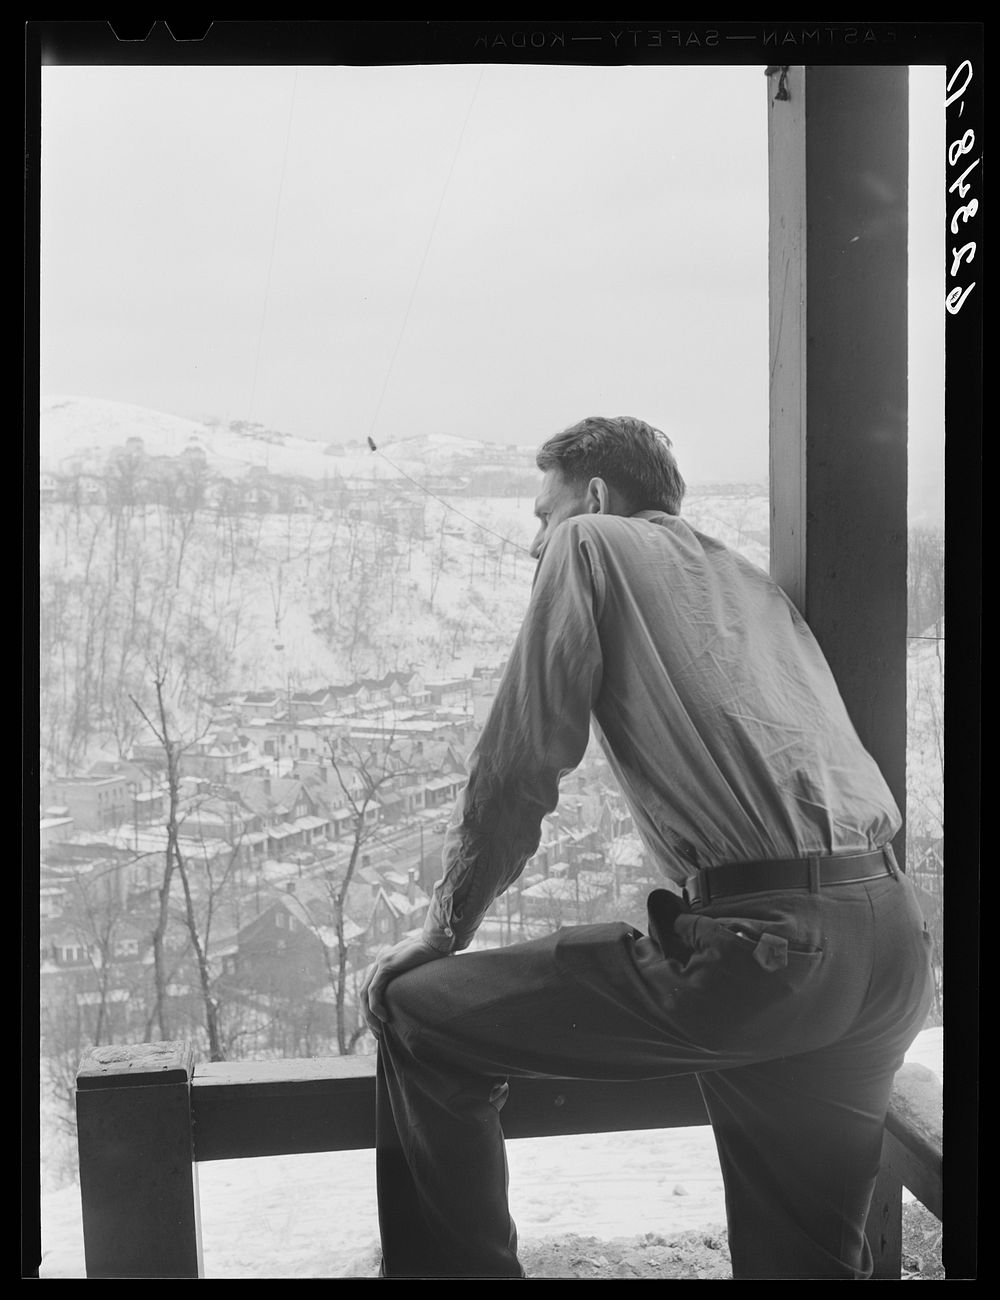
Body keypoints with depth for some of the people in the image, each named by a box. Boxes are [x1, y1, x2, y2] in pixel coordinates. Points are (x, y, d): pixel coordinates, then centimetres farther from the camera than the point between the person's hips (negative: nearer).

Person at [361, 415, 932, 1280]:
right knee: (810, 1254, 23)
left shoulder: (592, 544, 6)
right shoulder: (754, 584, 27)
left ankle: (462, 1265, 10)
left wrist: (445, 929, 9)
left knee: (414, 1012, 2)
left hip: (764, 940, -8)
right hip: (895, 948, 8)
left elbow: (520, 767, -1)